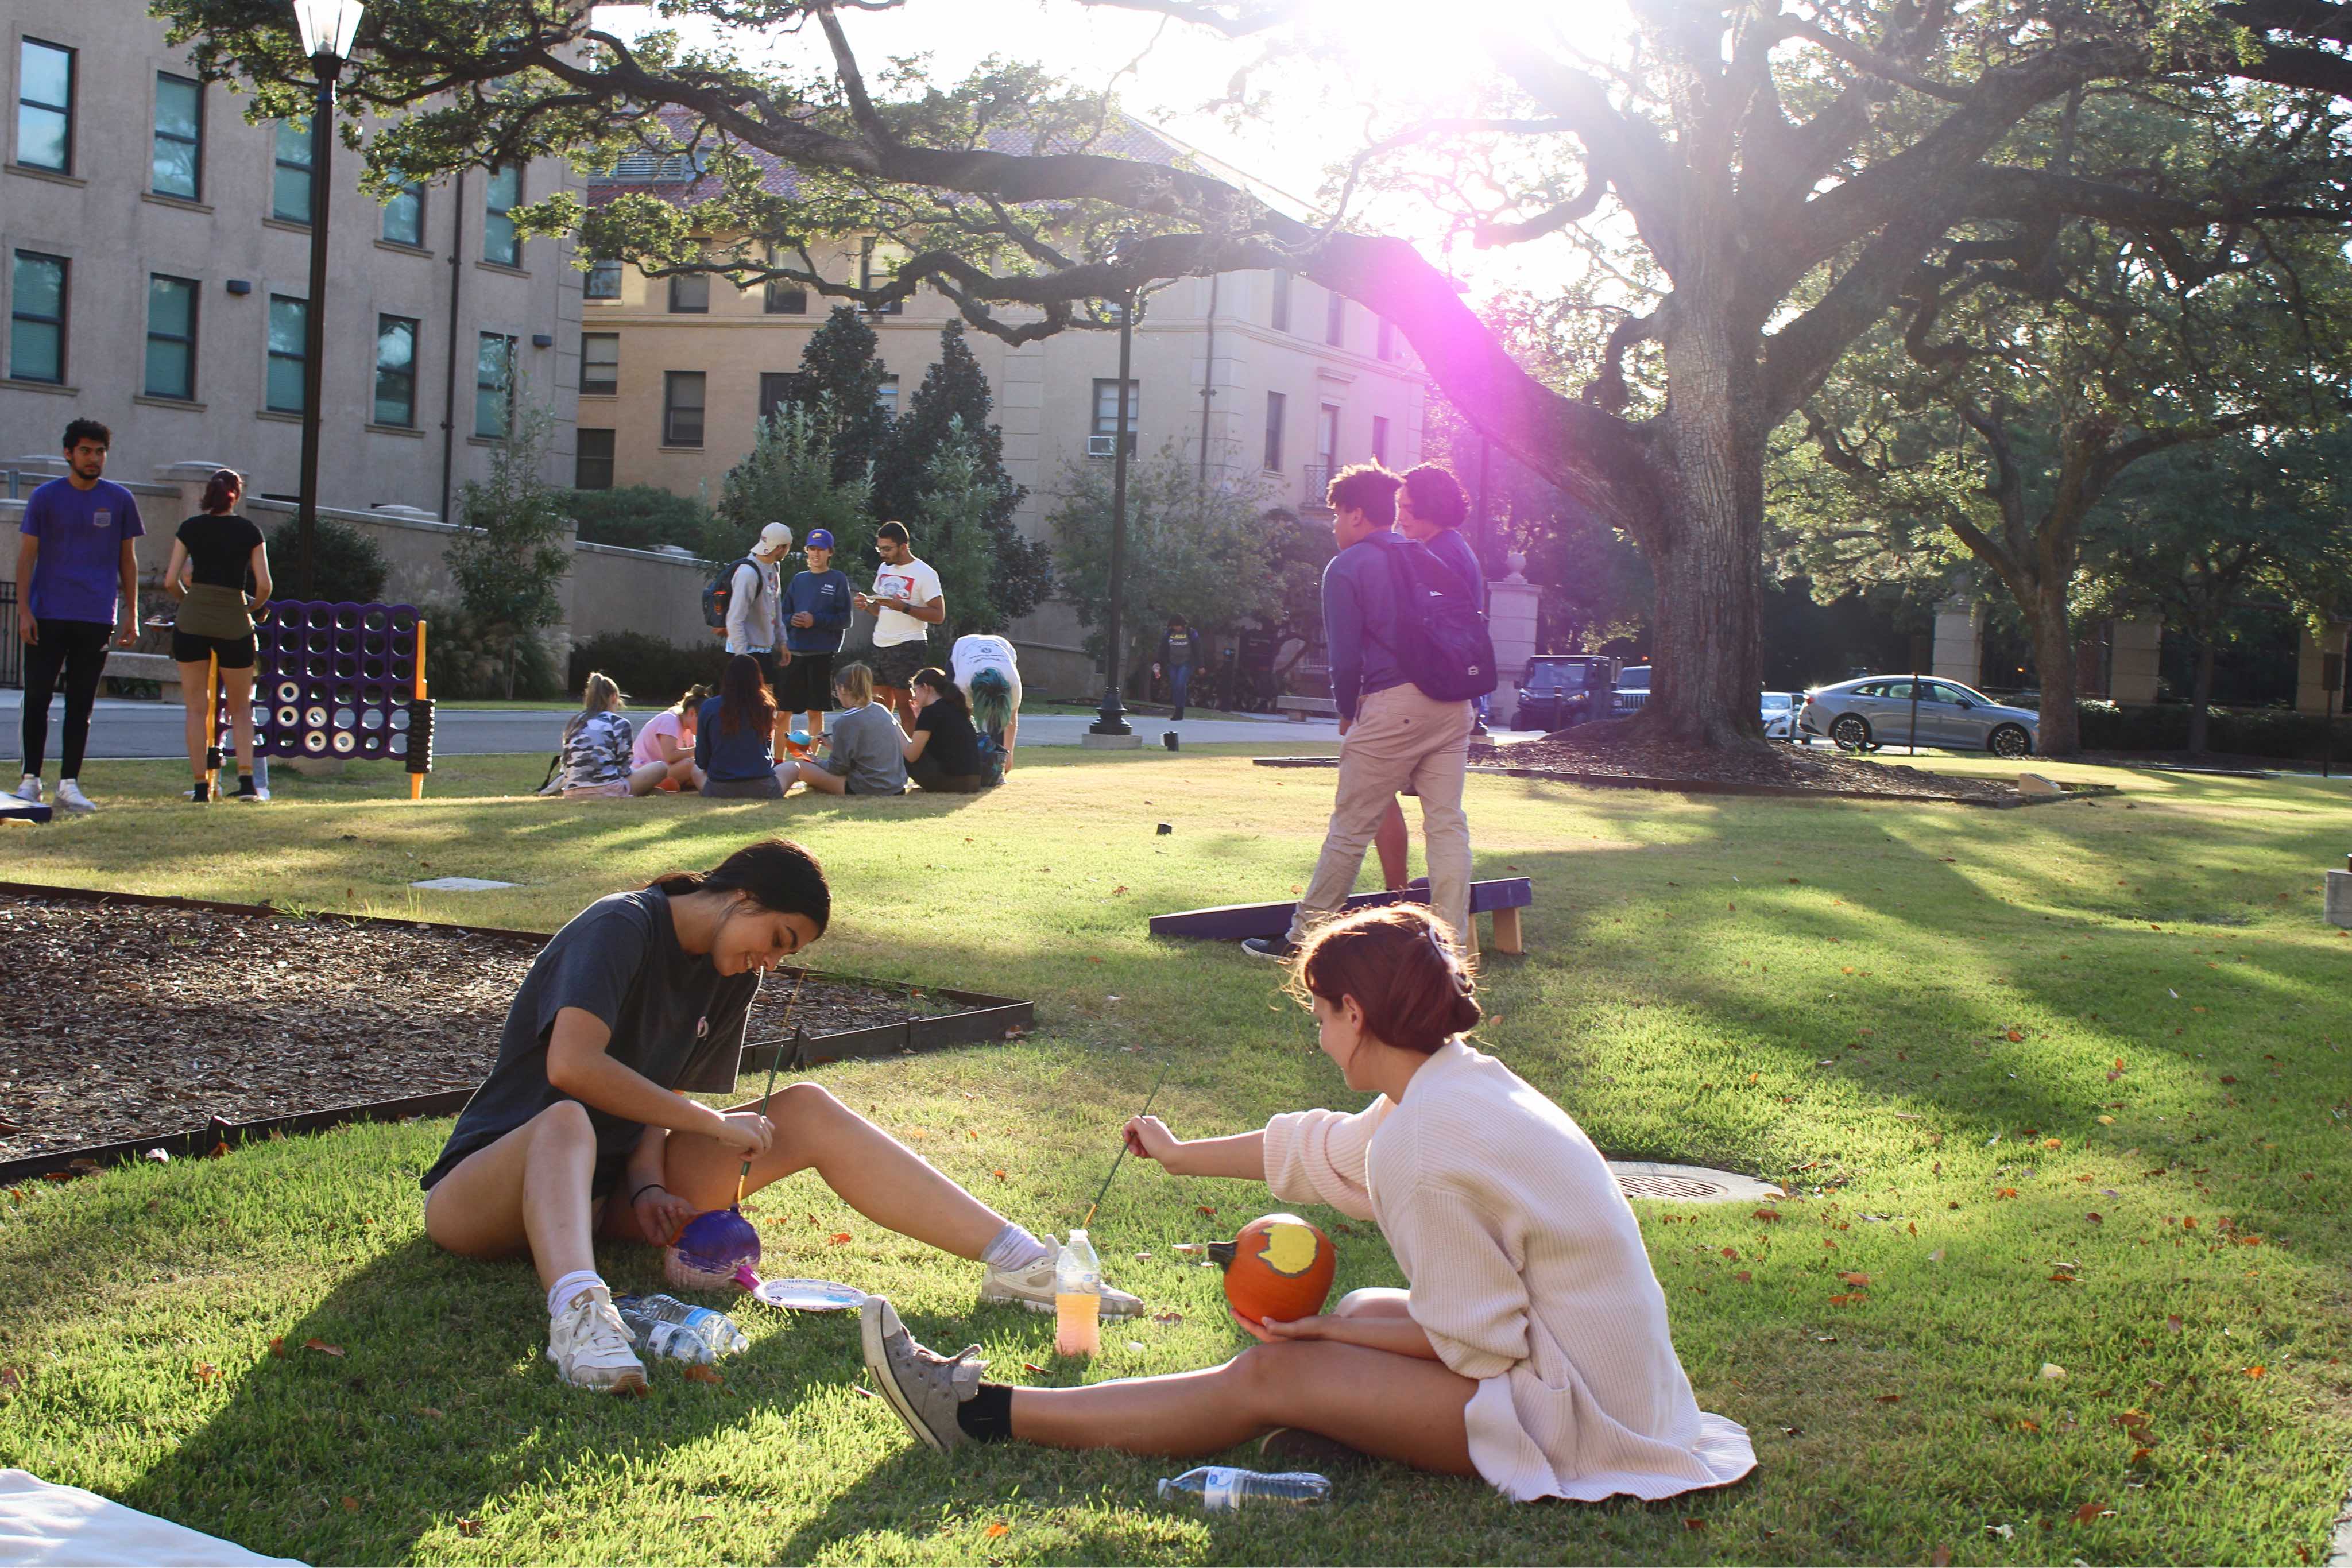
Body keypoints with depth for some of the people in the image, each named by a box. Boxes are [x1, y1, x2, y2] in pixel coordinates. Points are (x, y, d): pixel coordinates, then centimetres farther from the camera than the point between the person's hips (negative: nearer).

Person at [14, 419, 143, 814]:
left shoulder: (120, 500, 7)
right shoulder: (45, 497, 2)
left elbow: (127, 561, 12)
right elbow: (26, 556, 2)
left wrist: (131, 615, 6)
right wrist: (24, 610, -7)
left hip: (97, 618, 1)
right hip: (47, 616, -1)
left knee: (81, 704, 4)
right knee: (37, 698, 0)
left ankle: (69, 784, 8)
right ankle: (30, 779, 9)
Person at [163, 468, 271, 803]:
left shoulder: (190, 528, 6)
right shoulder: (249, 531, 4)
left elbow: (171, 581, 2)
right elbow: (264, 585, -3)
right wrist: (253, 608, 16)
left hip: (191, 621, 1)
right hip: (233, 622, -1)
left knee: (196, 708, 7)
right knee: (241, 708, 13)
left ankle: (201, 786, 5)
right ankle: (246, 780, -1)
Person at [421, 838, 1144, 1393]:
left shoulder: (731, 979, 7)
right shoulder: (620, 927, -16)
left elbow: (657, 1095, 5)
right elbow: (571, 1066, -30)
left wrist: (647, 1186, -15)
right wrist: (714, 1125, -25)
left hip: (606, 1193, 7)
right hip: (483, 1188, -7)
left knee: (805, 1111, -8)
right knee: (568, 1123, -42)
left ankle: (1018, 1262, -15)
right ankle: (578, 1312, -70)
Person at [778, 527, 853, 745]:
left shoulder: (838, 580, 2)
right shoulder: (799, 580, 14)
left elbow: (844, 619, -4)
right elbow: (783, 614, 15)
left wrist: (816, 620, -15)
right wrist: (792, 620, -7)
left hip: (822, 653, -4)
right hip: (794, 652, 4)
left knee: (815, 711, 2)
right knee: (783, 710, 2)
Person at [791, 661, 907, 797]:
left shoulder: (846, 722, -15)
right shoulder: (883, 710, 6)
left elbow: (838, 768, -8)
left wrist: (814, 761, 12)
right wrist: (834, 748, 22)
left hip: (867, 791, -8)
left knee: (802, 768, -5)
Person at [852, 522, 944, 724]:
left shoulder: (924, 574, -8)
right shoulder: (885, 569, 15)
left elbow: (938, 615, -13)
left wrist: (903, 607, -23)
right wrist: (868, 605, 0)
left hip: (908, 647, -7)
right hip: (880, 646, 7)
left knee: (904, 703, -8)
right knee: (880, 707, 7)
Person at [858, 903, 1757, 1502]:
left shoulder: (1422, 1147, -23)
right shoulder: (1463, 1080, 7)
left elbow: (1482, 1344, -20)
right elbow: (1316, 1150, 23)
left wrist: (1329, 1333, -8)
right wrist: (1181, 1155, 36)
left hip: (1569, 1414, -9)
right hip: (1610, 1371, 9)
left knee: (1269, 1378, -6)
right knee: (1362, 1311, 19)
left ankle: (985, 1416, 2)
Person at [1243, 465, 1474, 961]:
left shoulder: (1346, 568, 0)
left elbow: (1346, 656, -6)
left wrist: (1347, 711, 11)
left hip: (1393, 703, -6)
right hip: (1453, 704, 6)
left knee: (1350, 827, 2)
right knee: (1447, 824, 4)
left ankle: (1304, 936, 12)